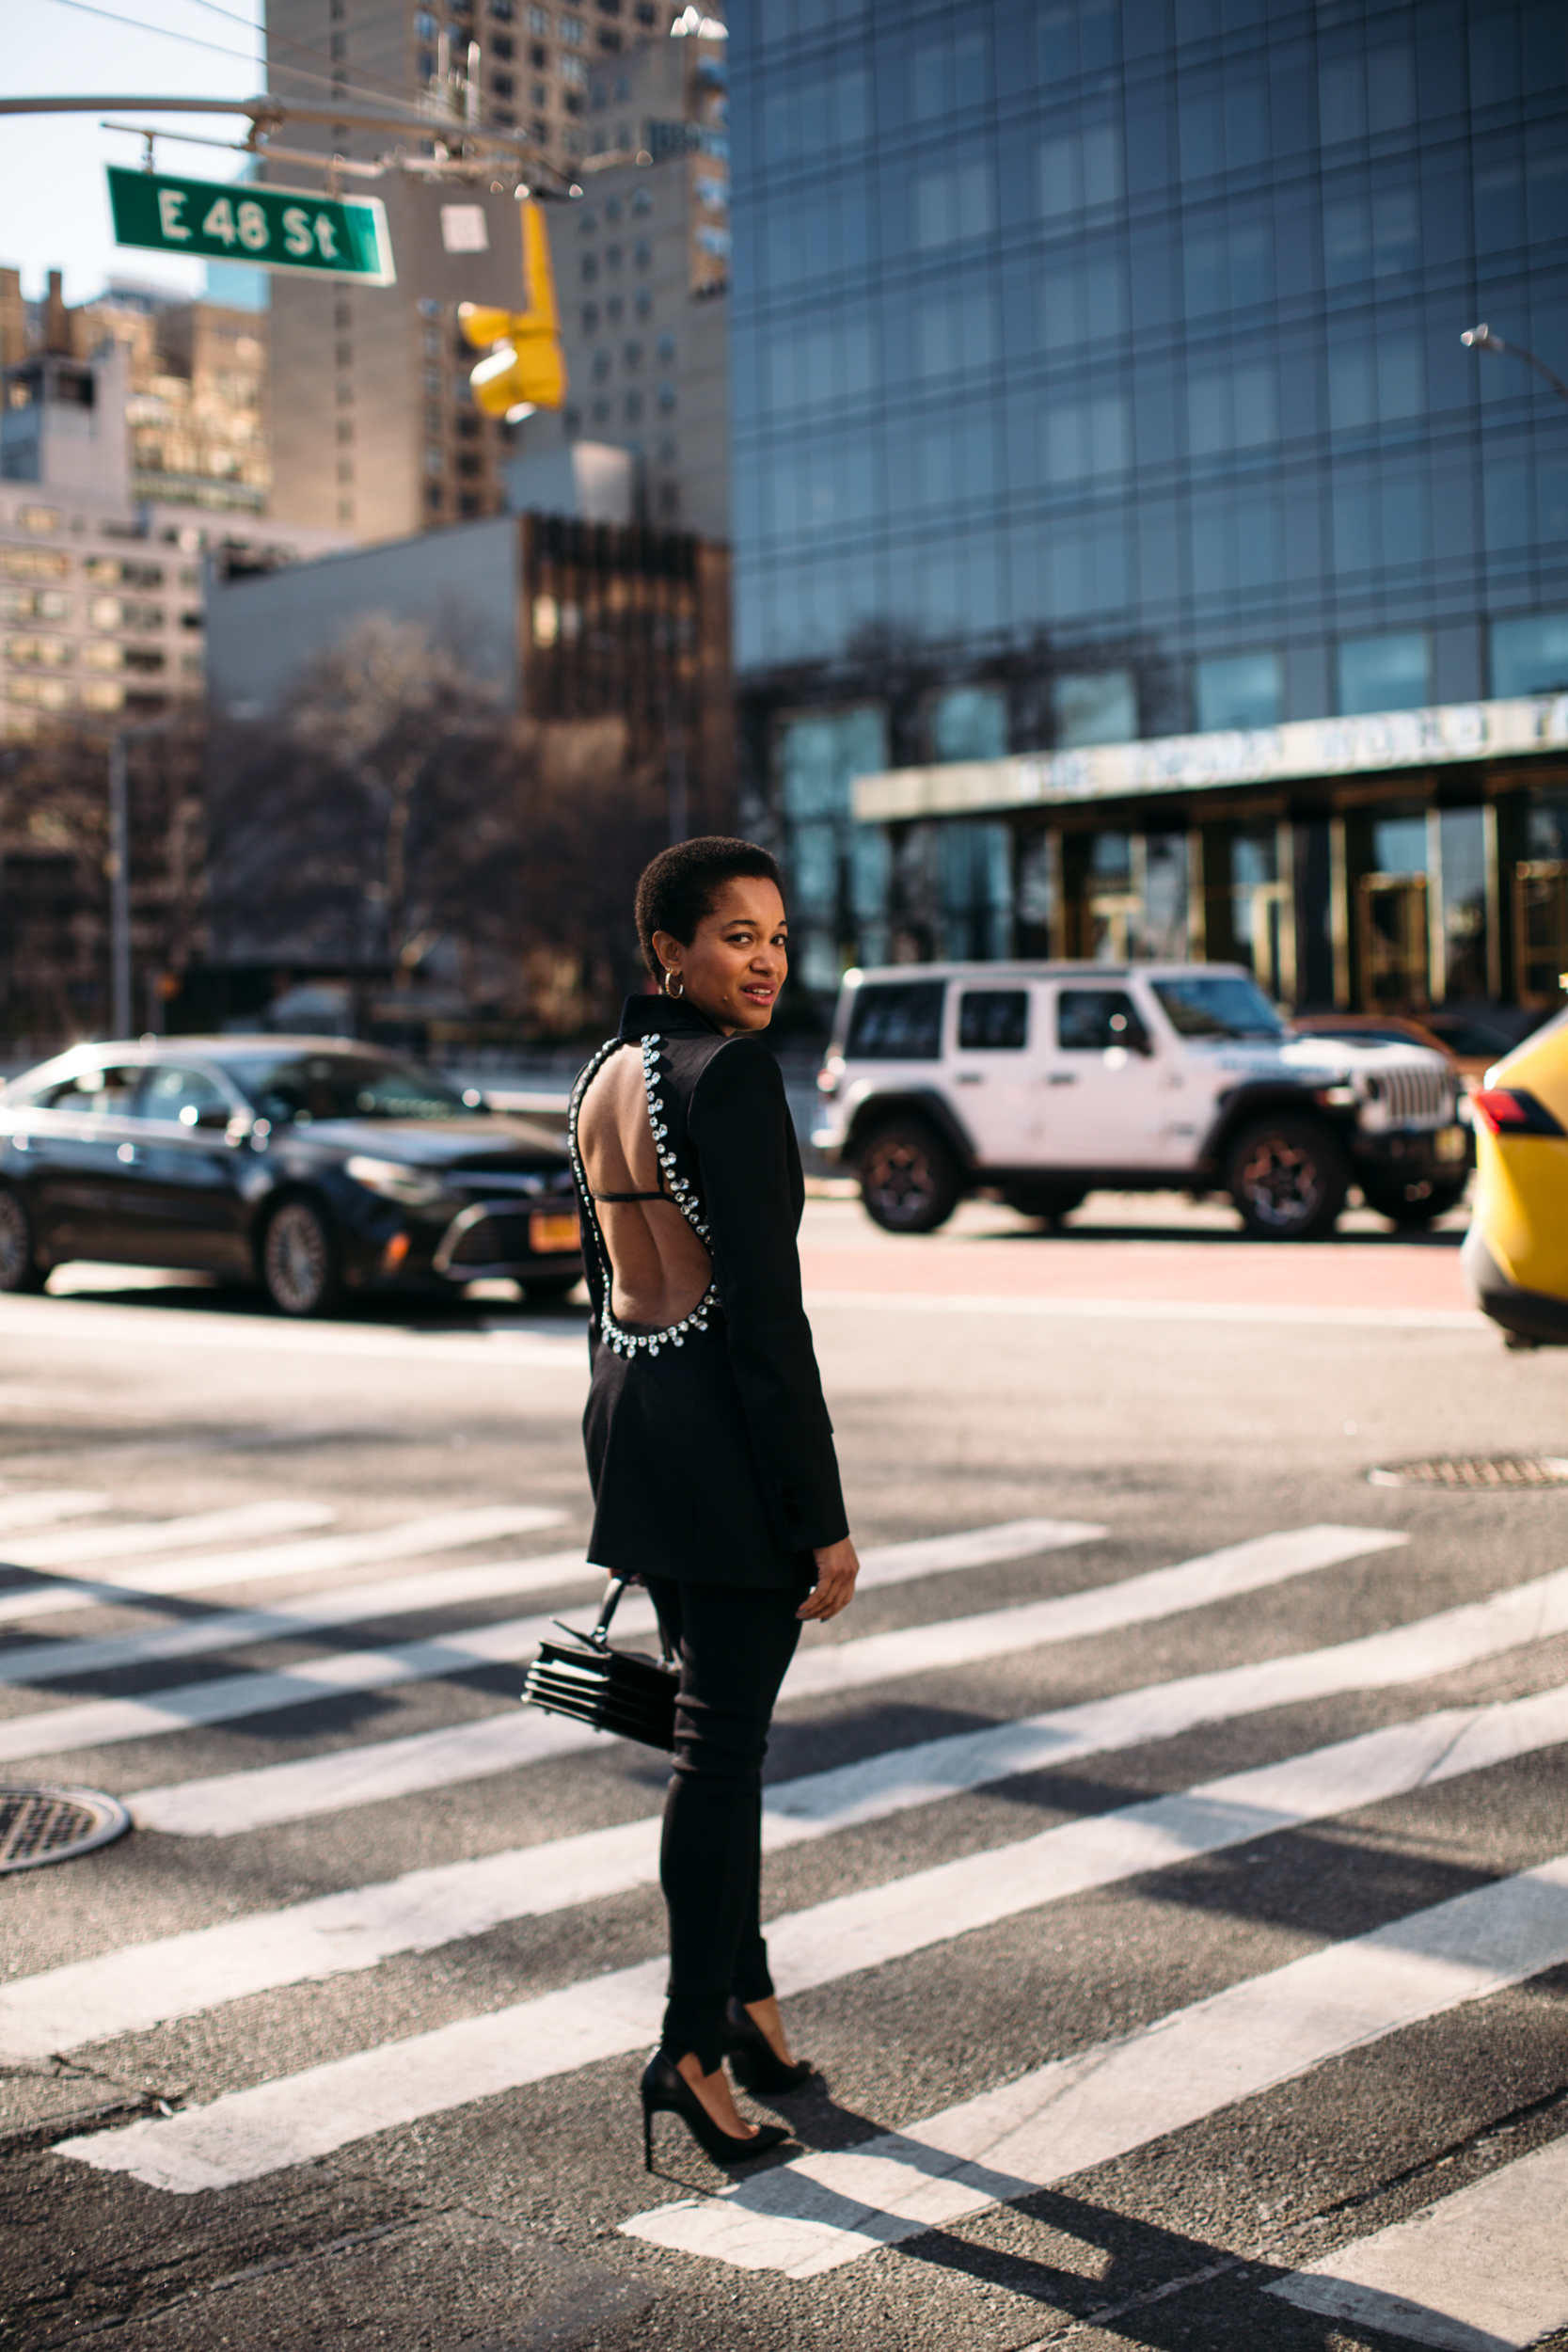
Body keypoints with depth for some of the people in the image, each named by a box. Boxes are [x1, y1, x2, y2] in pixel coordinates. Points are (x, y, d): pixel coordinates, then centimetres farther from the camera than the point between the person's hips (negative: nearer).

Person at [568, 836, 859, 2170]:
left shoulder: (606, 1075, 12)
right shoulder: (730, 1072, -15)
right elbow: (769, 1309, -19)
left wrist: (628, 1487, 24)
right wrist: (824, 1520, -16)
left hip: (628, 1411, 9)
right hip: (726, 1423, -9)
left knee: (717, 1719, 19)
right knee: (724, 1734, -1)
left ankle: (747, 1995, 30)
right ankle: (693, 2046, 5)